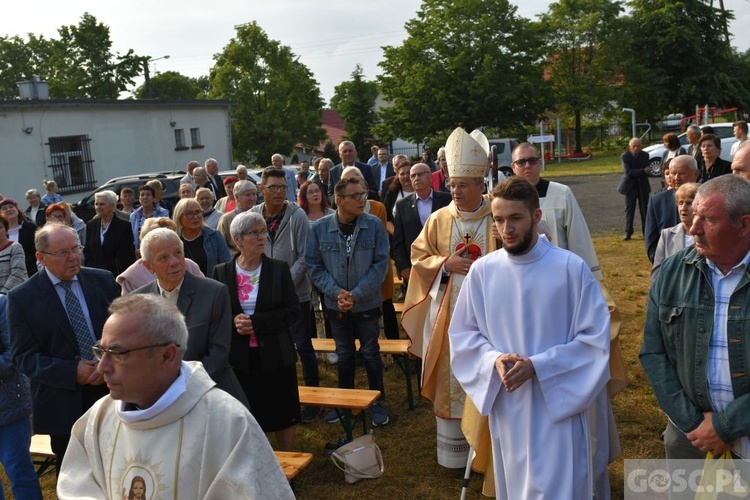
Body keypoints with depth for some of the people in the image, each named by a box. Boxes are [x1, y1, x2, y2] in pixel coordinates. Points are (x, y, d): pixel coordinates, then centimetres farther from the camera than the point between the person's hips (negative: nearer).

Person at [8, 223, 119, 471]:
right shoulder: (21, 297, -6)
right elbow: (24, 357, -8)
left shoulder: (104, 280, 1)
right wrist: (72, 372, -19)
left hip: (112, 391, 2)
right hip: (64, 402, -2)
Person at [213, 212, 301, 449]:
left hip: (276, 356, 0)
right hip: (239, 359, 0)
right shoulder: (221, 273, 0)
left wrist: (256, 322, -18)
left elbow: (293, 312, -6)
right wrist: (233, 322, -18)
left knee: (284, 416, 10)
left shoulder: (279, 269, -2)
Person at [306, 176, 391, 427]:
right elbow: (313, 265, -5)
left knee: (370, 352, 11)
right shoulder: (320, 228, -8)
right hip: (336, 305, 2)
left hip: (367, 303, -1)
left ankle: (377, 402, 27)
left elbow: (380, 264, -11)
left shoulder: (374, 225, -10)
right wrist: (337, 292, -16)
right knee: (344, 354, 17)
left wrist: (357, 295, -17)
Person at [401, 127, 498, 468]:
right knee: (452, 378, 8)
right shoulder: (440, 219, 2)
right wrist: (447, 264, -10)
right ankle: (455, 449, 23)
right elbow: (418, 257, 7)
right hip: (448, 314, 2)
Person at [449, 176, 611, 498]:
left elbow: (595, 338, -8)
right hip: (506, 409, 3)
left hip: (559, 406, -3)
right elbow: (462, 333, 6)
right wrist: (494, 360, -14)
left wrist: (537, 366, -18)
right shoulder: (481, 271, -3)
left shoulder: (572, 268, -11)